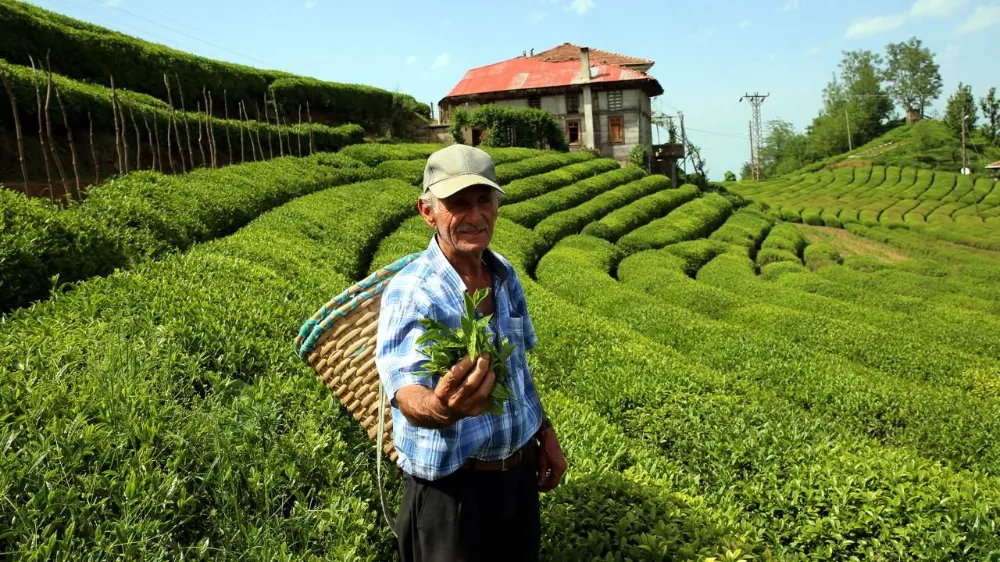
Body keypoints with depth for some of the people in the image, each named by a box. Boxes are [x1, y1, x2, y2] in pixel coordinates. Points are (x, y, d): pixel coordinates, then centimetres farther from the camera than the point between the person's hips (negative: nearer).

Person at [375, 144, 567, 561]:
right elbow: (407, 394, -37)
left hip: (519, 470, 7)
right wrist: (441, 408, -58)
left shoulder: (504, 273, 0)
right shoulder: (410, 292, -22)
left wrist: (544, 431, 15)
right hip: (452, 486, -6)